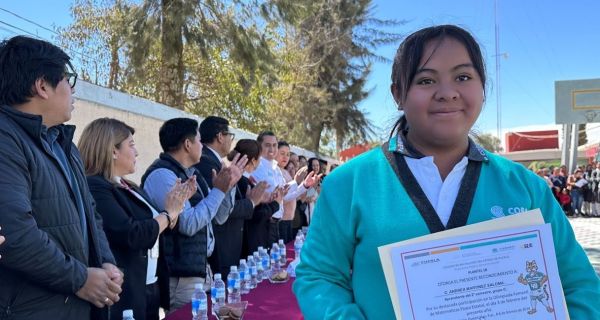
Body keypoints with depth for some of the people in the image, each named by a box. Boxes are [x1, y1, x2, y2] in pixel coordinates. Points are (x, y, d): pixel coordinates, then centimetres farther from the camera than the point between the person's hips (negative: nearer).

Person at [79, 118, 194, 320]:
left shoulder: (129, 187, 13)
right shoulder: (95, 188, -16)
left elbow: (159, 230, 18)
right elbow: (132, 235, -25)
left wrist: (176, 205, 3)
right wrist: (169, 213, -11)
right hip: (125, 295, -9)